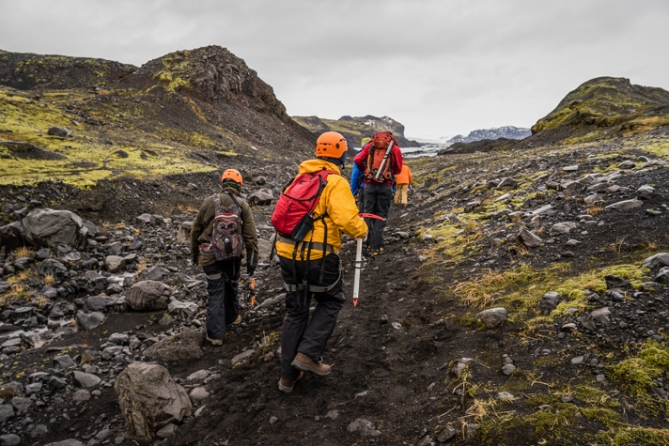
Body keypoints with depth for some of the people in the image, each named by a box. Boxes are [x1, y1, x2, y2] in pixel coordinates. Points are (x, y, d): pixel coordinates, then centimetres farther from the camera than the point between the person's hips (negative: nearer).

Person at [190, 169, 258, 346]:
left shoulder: (209, 201, -2)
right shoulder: (243, 205, -3)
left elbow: (195, 230, 4)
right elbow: (250, 235, -5)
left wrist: (194, 253, 16)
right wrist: (252, 259, 2)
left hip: (210, 256, -1)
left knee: (216, 292, 3)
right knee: (231, 286, 23)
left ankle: (216, 333, 2)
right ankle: (231, 317, 41)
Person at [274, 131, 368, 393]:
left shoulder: (300, 178, 12)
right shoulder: (335, 182, -10)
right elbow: (347, 219, -22)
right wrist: (362, 230, -2)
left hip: (287, 253, 7)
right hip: (317, 256, -6)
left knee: (295, 310, 18)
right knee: (331, 301, 19)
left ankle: (288, 375, 24)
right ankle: (308, 353, 7)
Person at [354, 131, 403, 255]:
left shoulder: (370, 145, 7)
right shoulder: (394, 148, 4)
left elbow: (357, 160, 2)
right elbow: (398, 169, 8)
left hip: (370, 184, 1)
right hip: (386, 185, -1)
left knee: (368, 212, 14)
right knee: (381, 215, 6)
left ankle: (368, 242, 14)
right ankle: (375, 246, 0)